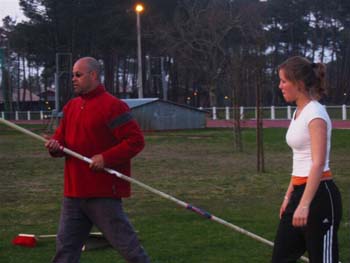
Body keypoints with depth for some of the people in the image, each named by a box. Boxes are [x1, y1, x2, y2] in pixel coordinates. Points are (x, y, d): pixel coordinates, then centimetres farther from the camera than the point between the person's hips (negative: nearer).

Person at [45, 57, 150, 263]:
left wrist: (106, 158, -21)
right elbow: (62, 138, 21)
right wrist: (55, 146, -3)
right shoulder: (71, 106, 14)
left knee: (126, 244, -2)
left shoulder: (112, 105, -11)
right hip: (74, 191, 8)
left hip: (104, 193, -8)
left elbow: (136, 140, -15)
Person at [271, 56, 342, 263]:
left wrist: (304, 205, -30)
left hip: (319, 195, -10)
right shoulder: (299, 113, 13)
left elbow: (318, 164, -24)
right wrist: (289, 196, 21)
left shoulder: (315, 113, -16)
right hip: (300, 192, 10)